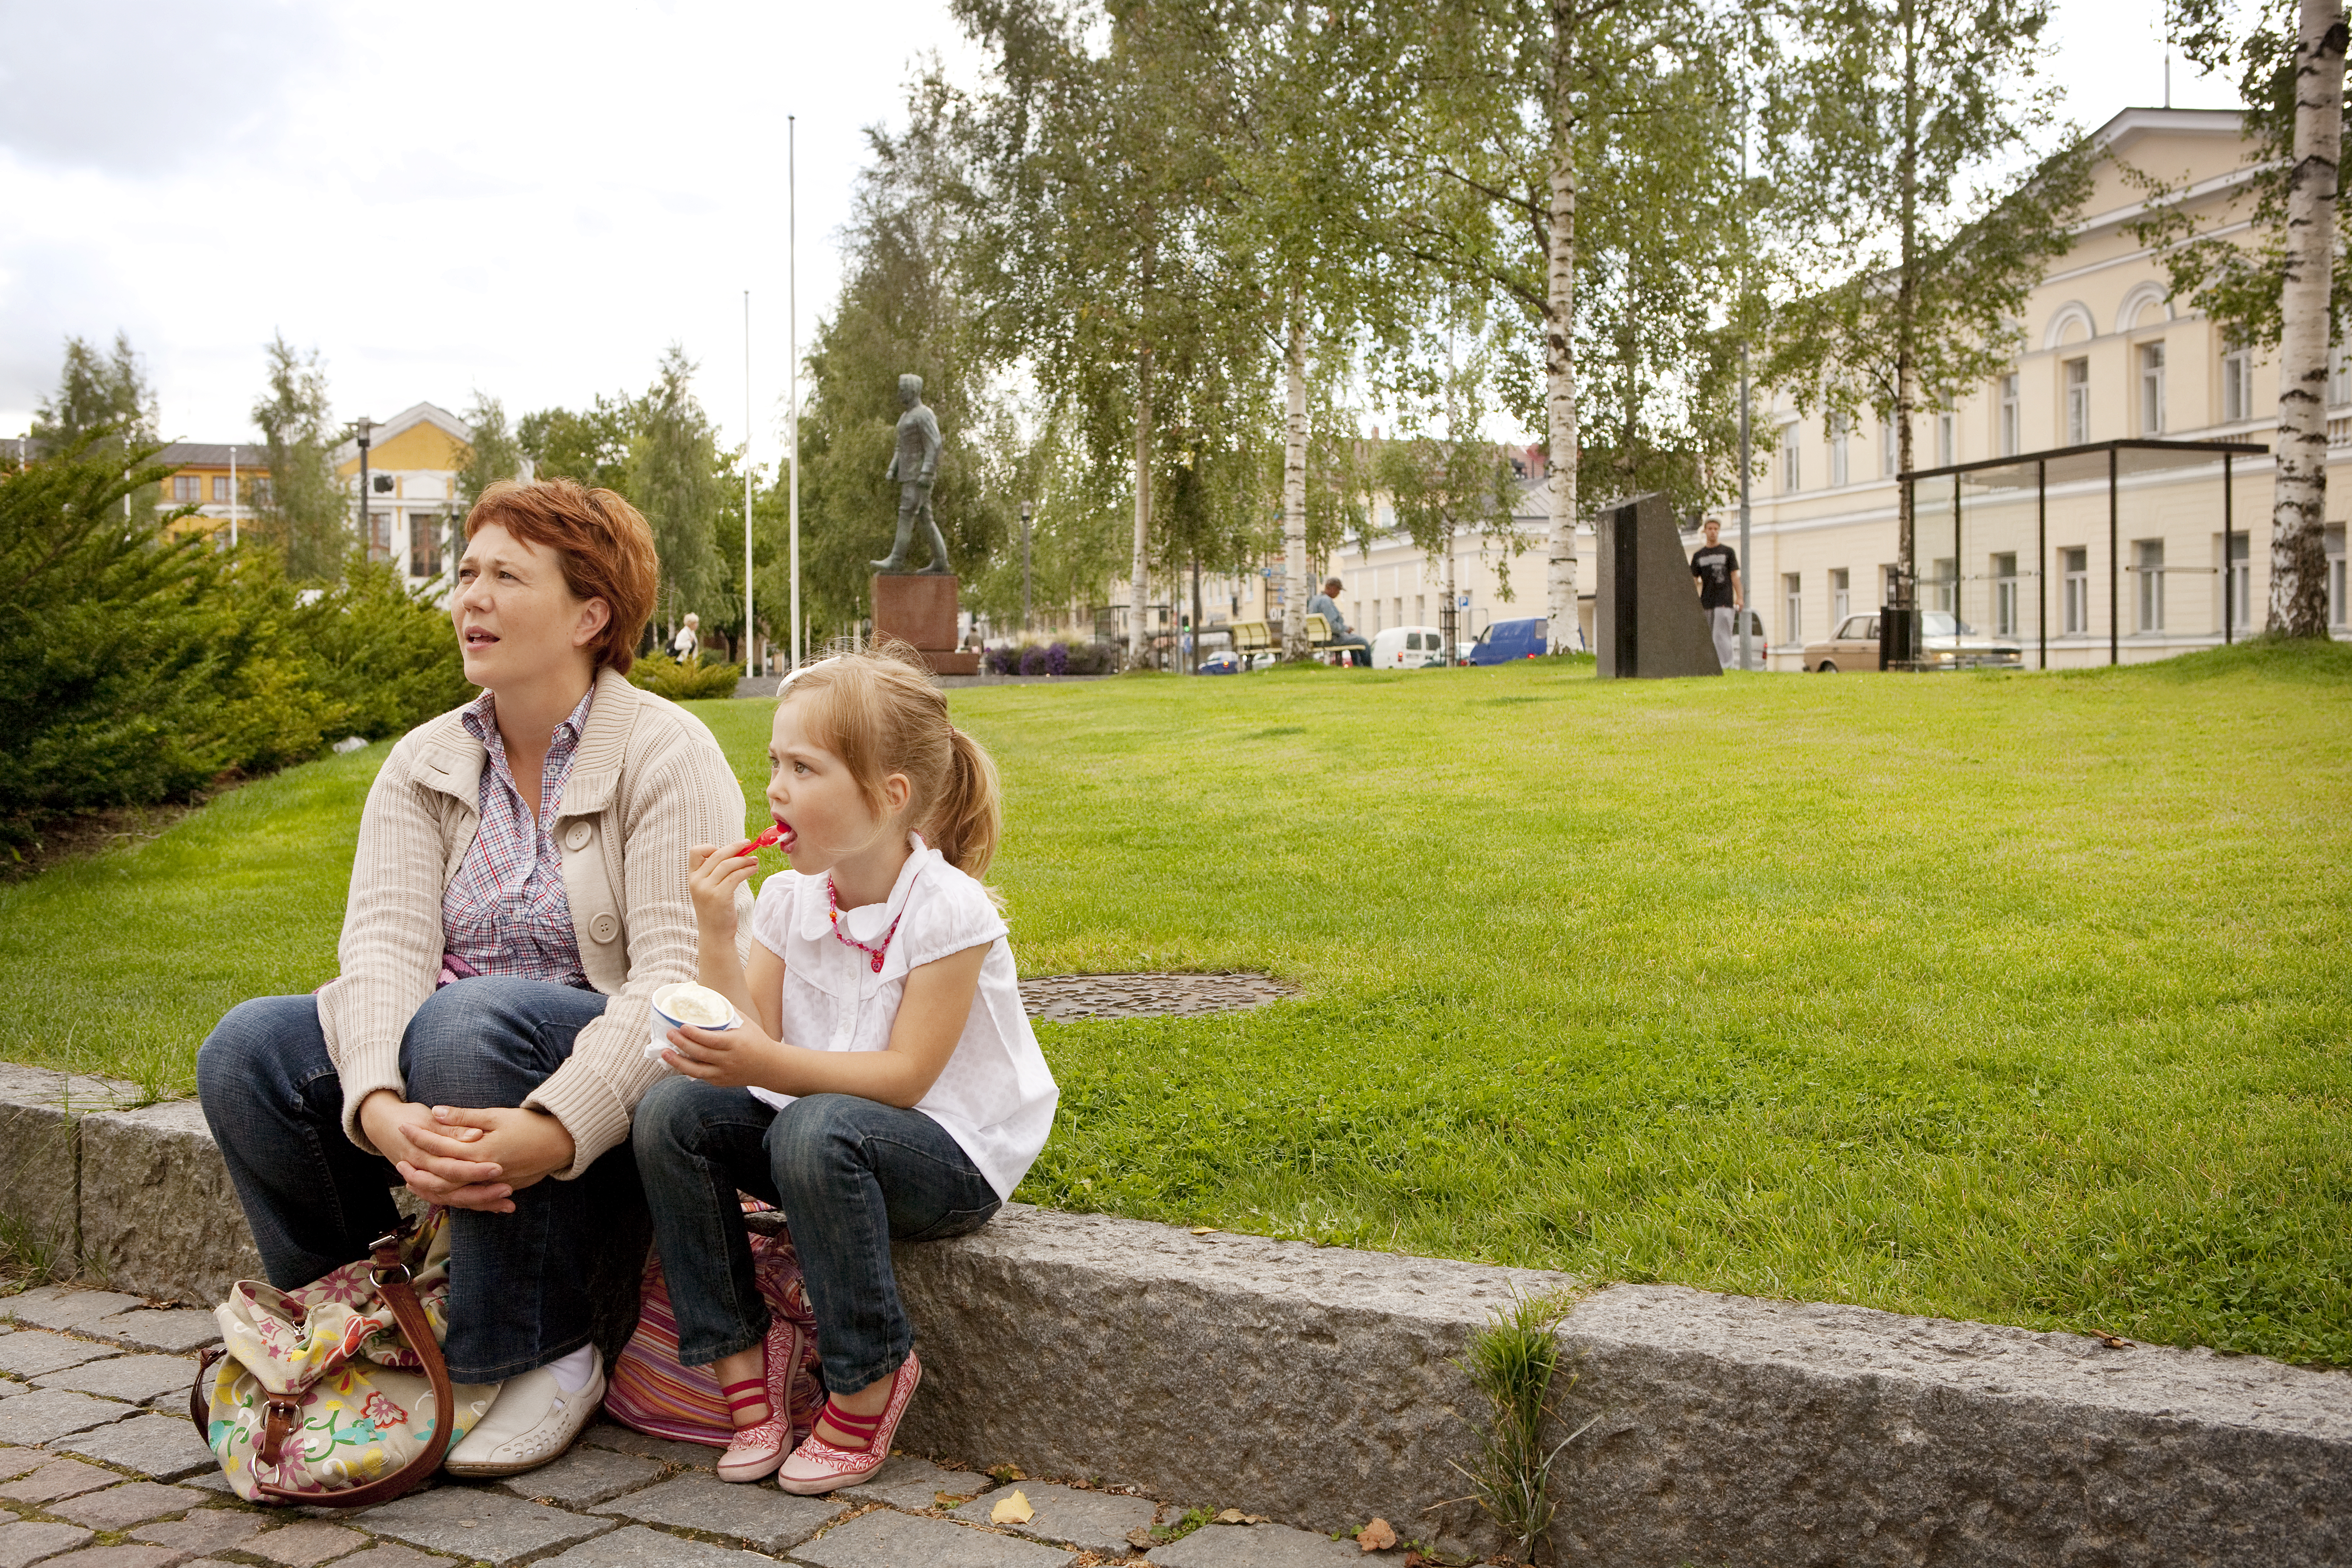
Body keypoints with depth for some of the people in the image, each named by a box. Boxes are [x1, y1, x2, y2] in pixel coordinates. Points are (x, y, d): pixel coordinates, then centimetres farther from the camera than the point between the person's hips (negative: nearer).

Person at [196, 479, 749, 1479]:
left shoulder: (666, 753, -9)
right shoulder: (423, 766, 8)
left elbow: (677, 975, -20)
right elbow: (385, 944, -8)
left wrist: (553, 1129, -35)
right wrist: (380, 1106, -29)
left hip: (615, 1089, -5)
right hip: (448, 1068, 6)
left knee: (473, 1020, -34)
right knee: (247, 1050, -16)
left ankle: (543, 1357, -18)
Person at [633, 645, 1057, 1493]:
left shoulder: (949, 912, -18)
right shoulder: (788, 898, 1)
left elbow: (904, 1077, -21)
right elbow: (754, 1042, -6)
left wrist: (768, 1065, -33)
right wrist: (717, 930, -16)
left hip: (952, 1157, -6)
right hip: (815, 1115, 6)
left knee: (817, 1129, -36)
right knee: (673, 1109, -16)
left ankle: (871, 1381, -16)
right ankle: (739, 1354, -5)